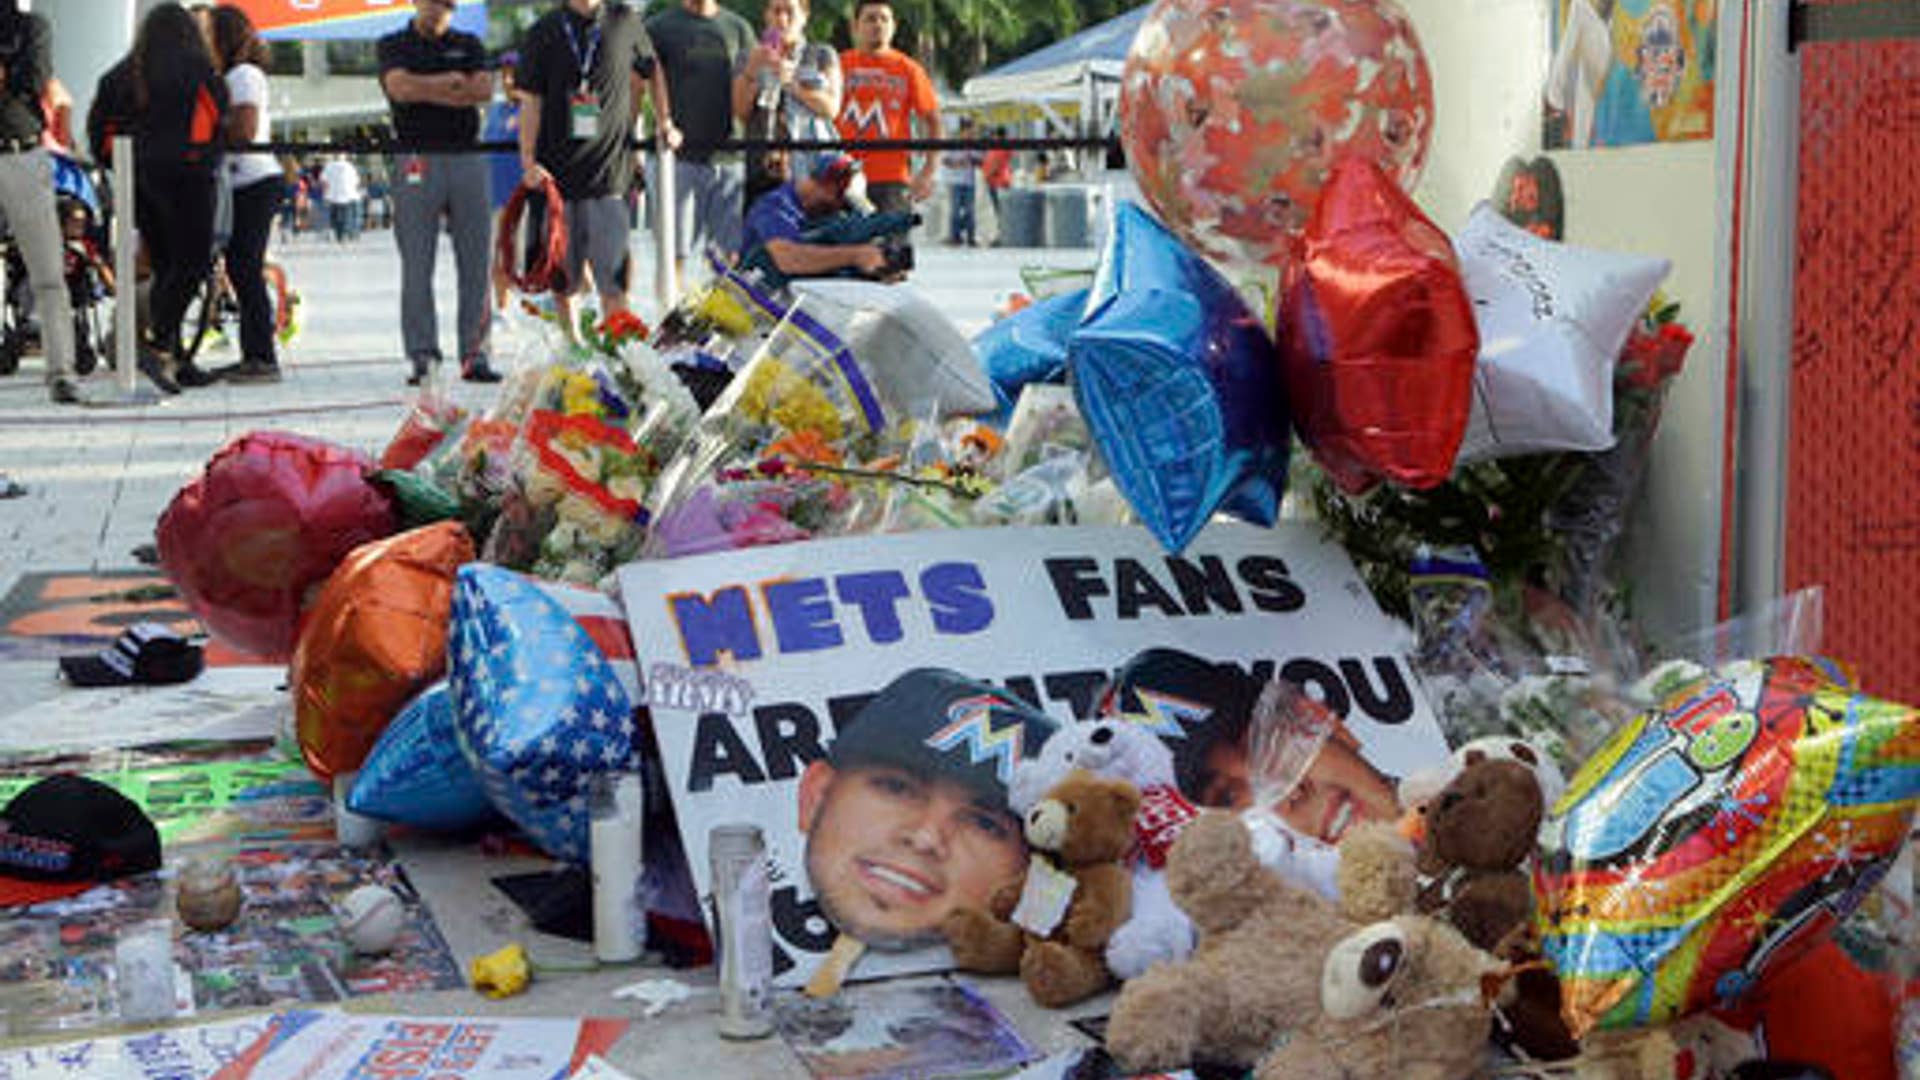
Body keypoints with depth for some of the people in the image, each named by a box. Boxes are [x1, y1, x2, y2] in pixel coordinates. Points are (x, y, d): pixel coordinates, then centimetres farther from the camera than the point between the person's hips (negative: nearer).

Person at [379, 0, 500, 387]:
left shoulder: (469, 45, 16)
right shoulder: (394, 45, 10)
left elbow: (484, 90, -2)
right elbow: (400, 87, -11)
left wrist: (426, 90, -5)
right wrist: (450, 82, -5)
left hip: (467, 160, 2)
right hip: (417, 161, -2)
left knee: (476, 264, 0)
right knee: (417, 266, -3)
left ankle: (474, 355, 5)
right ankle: (422, 358, 0)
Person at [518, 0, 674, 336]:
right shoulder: (544, 32, 3)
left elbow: (651, 71, 21)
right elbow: (530, 102, 1)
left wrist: (665, 124, 18)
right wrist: (528, 161, -7)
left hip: (608, 167, -1)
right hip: (557, 169, 1)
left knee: (612, 276, -8)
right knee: (563, 276, 9)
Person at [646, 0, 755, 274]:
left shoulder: (738, 28, 13)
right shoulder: (659, 27, 5)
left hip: (729, 157, 2)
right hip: (680, 154, -2)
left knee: (732, 252, 1)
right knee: (675, 251, -2)